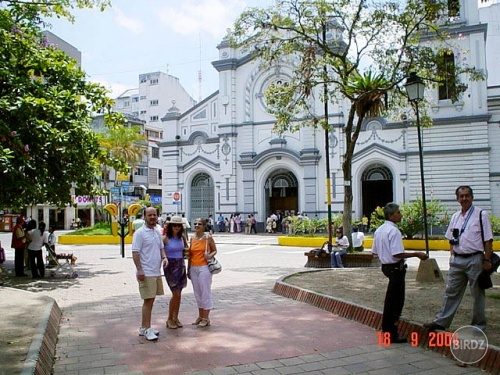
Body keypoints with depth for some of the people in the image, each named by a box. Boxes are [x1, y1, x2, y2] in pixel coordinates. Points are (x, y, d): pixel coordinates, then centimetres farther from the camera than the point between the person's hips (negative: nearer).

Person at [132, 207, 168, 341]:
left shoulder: (158, 231, 13)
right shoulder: (140, 233, -10)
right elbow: (135, 252, -14)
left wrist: (164, 257, 1)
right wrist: (139, 270, -22)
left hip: (157, 272, 8)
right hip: (146, 273, -8)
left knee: (150, 300, 13)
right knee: (148, 300, -6)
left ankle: (144, 327, 24)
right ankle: (147, 329, 3)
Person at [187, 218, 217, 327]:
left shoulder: (208, 238, -4)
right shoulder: (192, 238, 9)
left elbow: (215, 250, 4)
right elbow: (190, 255, 12)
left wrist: (210, 255, -17)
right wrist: (188, 269, 12)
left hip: (204, 268, -5)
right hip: (193, 268, 5)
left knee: (205, 292, 0)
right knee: (197, 293, 12)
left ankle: (206, 318, 10)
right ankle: (200, 316, 24)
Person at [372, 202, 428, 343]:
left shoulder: (379, 230, 9)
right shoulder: (394, 231, -19)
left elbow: (374, 252, 13)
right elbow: (397, 254, -26)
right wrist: (417, 254, -19)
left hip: (386, 266, 9)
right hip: (396, 267, -9)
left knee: (391, 299, 20)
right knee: (395, 300, 0)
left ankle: (387, 328, 29)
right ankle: (391, 334, 7)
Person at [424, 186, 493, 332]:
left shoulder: (481, 215, -6)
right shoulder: (455, 217, 11)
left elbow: (488, 240, -8)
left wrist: (487, 260, -11)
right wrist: (452, 256, 10)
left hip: (474, 260, -5)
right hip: (457, 260, 5)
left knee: (477, 294, 8)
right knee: (451, 292, 8)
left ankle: (479, 324, 22)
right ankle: (441, 322, 12)